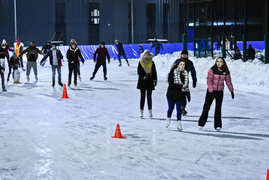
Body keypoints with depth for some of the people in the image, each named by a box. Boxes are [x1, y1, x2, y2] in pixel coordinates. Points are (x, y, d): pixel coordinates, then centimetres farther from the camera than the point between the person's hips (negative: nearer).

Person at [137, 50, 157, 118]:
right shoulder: (140, 62, -1)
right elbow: (139, 72, -1)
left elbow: (154, 72, 6)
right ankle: (141, 111, 7)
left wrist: (155, 79, -1)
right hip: (142, 82, -1)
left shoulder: (152, 62, 2)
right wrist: (143, 77, -15)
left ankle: (150, 111, 9)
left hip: (150, 81, 1)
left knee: (149, 97, 3)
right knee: (142, 96, 1)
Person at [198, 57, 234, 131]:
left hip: (220, 92, 2)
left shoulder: (225, 72, 0)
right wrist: (211, 91, -20)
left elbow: (228, 81, 10)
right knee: (206, 107, 1)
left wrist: (231, 91, 12)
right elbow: (209, 81, -13)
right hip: (211, 91, -2)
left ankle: (218, 125, 11)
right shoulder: (212, 70, -11)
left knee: (218, 108, 3)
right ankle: (201, 124, 13)